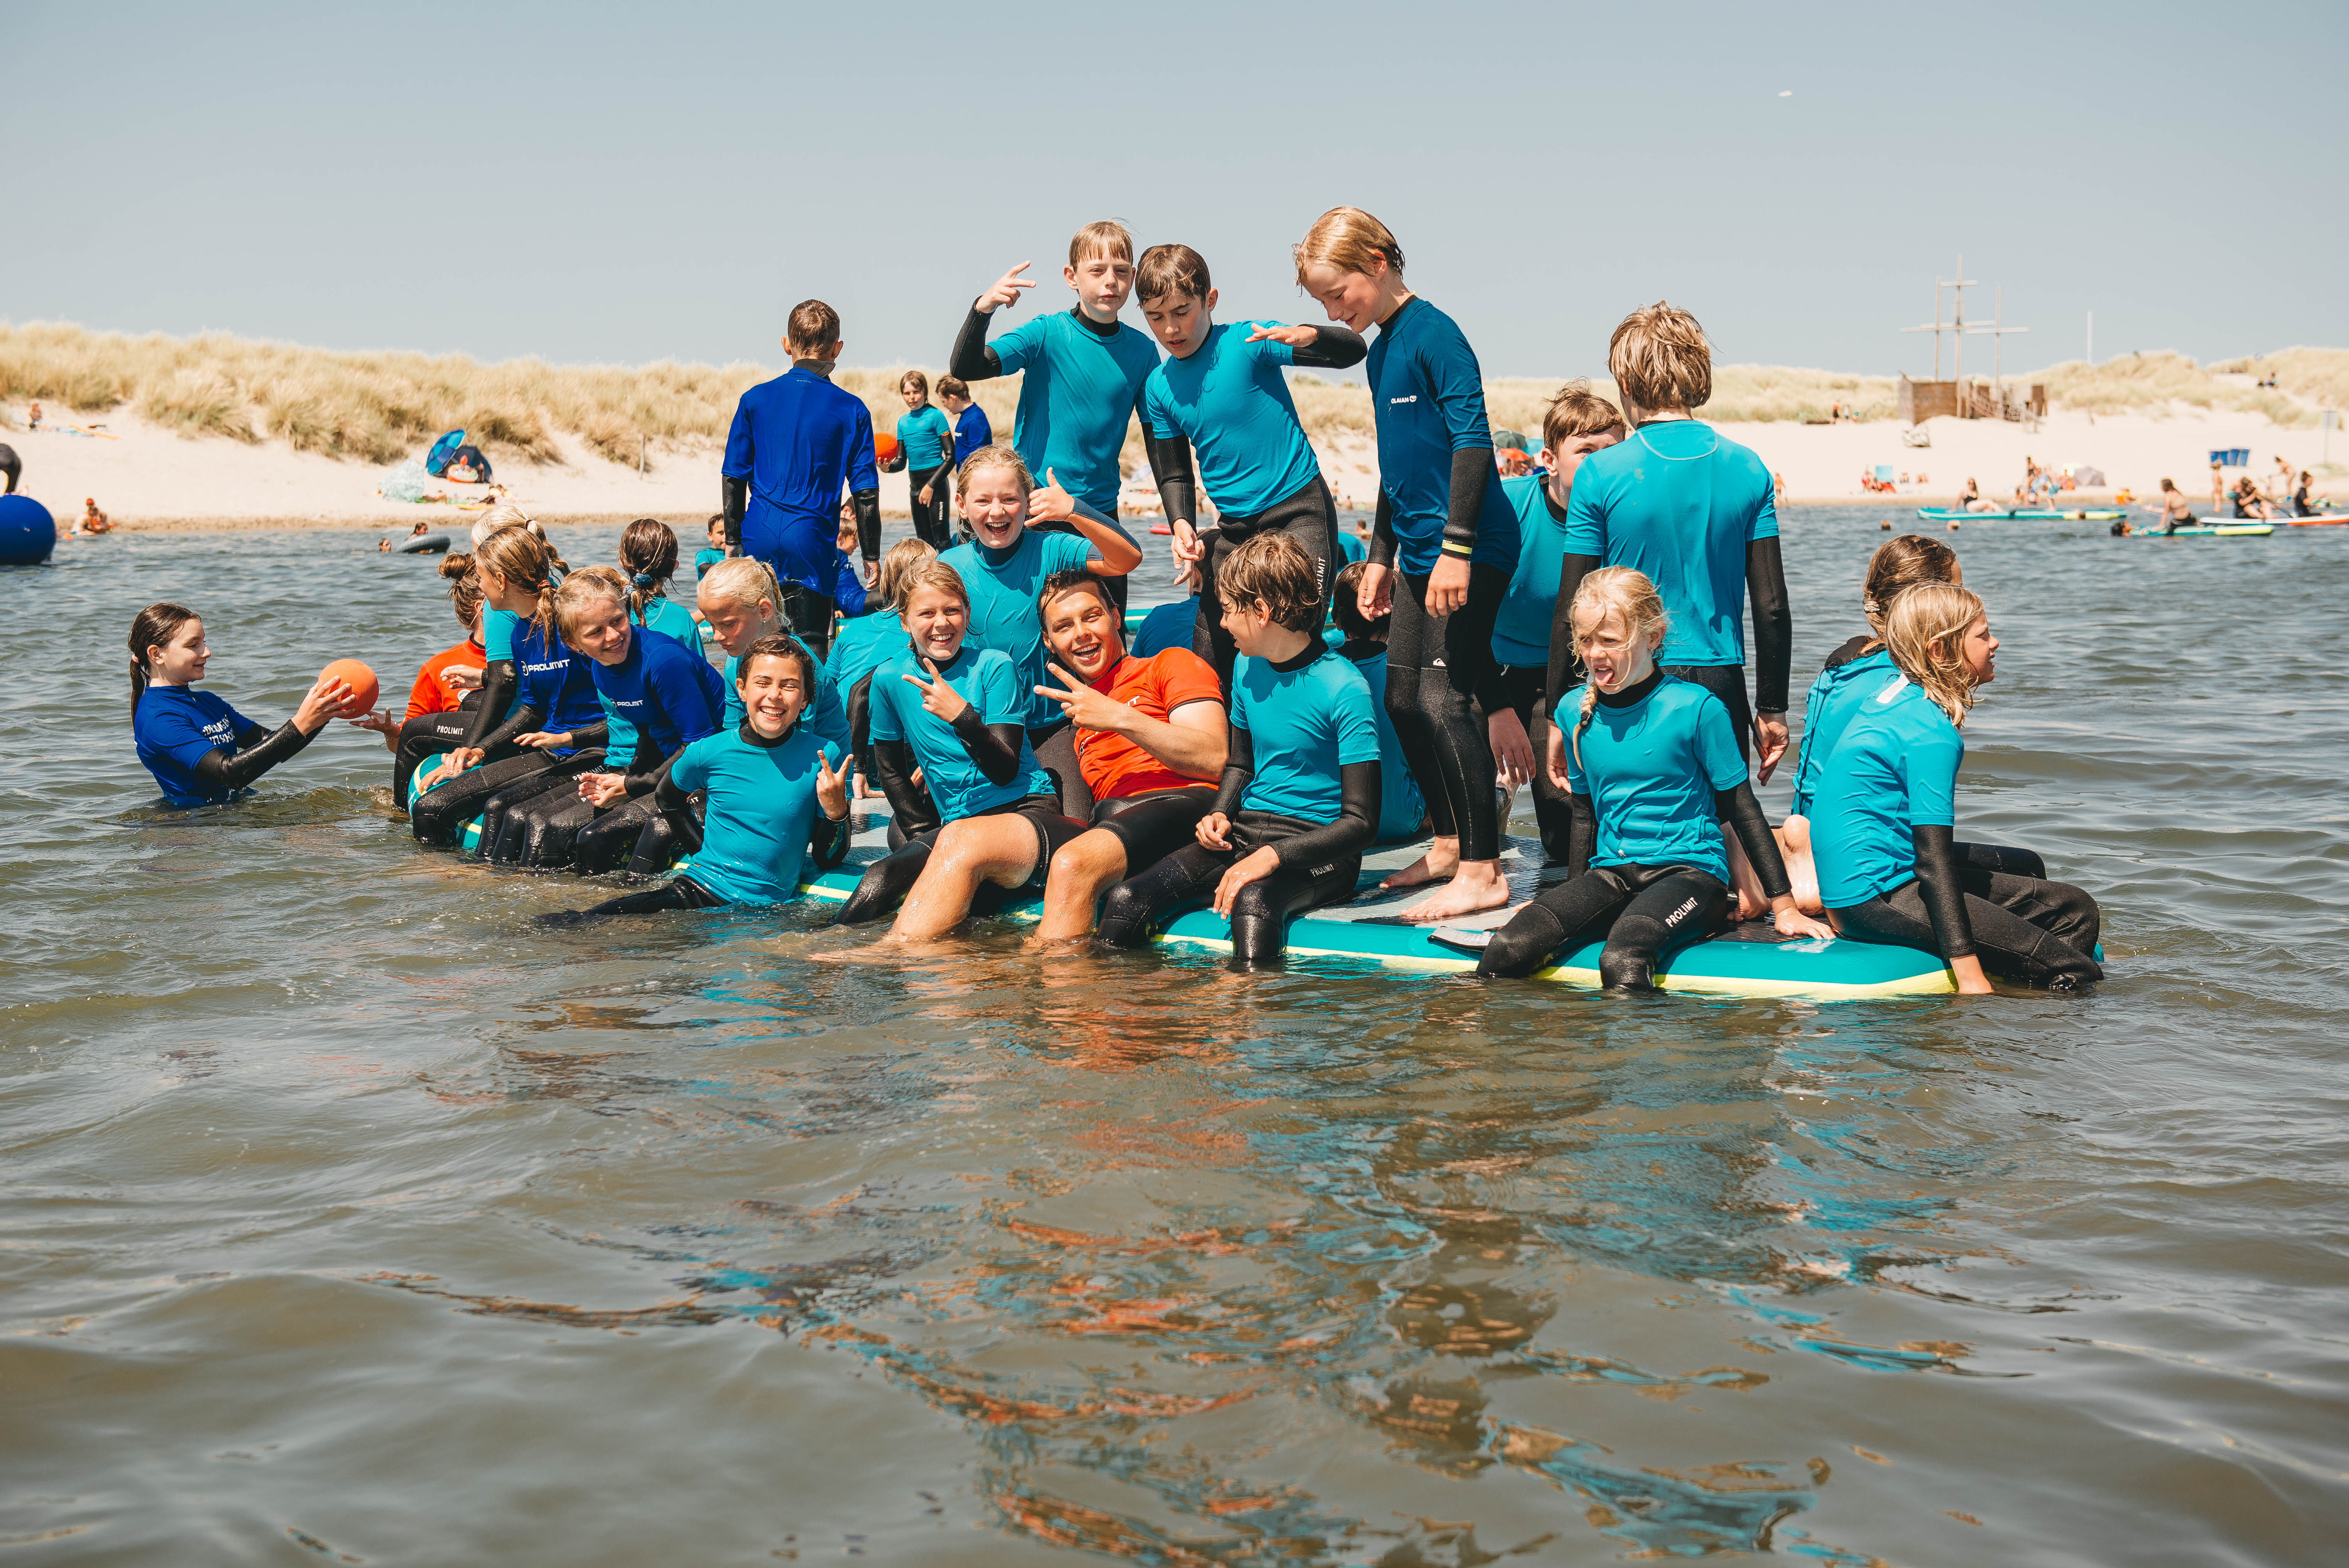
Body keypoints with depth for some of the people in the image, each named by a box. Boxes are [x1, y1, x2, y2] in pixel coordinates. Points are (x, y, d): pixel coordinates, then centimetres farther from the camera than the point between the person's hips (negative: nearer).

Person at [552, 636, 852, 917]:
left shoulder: (821, 759, -4)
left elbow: (827, 859, 2)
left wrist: (835, 812, -15)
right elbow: (664, 803, 23)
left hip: (769, 906, 0)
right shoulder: (707, 753, -1)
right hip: (698, 889, 0)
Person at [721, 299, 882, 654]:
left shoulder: (755, 399, 3)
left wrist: (733, 540, 15)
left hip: (759, 535, 2)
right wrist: (871, 555, 6)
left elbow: (734, 478, 5)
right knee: (812, 644, 1)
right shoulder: (851, 410, -3)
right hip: (812, 539, -2)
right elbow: (865, 491, -3)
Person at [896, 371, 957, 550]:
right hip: (915, 484, 7)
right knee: (924, 540, 10)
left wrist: (931, 486, -15)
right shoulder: (903, 422, 13)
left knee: (941, 539, -11)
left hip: (935, 481, -7)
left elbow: (951, 456, -8)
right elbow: (902, 461, 15)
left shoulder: (935, 416, -5)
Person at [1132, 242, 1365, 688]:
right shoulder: (1158, 388, 4)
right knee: (1207, 661, 5)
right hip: (1235, 527, 5)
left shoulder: (1245, 342, -11)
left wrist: (1305, 336, -41)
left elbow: (1352, 351, -19)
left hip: (1299, 512, -5)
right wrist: (1183, 527, -10)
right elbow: (1175, 475, 10)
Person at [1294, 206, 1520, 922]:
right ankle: (1450, 843, 25)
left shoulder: (1433, 333, -12)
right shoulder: (1380, 351, 16)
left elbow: (1472, 438, -18)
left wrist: (1456, 547, -22)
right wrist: (1382, 556, 25)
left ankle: (1483, 871, -8)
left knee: (1444, 699, -12)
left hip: (1471, 550, -10)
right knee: (1403, 698, 12)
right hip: (1421, 553, 10)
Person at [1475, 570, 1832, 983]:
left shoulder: (1697, 708, -7)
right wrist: (1571, 898, 22)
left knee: (1622, 959, -37)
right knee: (1507, 948, -22)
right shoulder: (1575, 709, 7)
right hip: (1610, 872, 5)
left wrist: (1785, 907, -2)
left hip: (1691, 869, -4)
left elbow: (1742, 809, -2)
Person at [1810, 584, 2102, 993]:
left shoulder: (1895, 695, 12)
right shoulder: (1931, 733, -18)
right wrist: (1970, 976, -23)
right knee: (2071, 972, -17)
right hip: (1876, 897, -11)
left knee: (2075, 909, 10)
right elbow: (1934, 860, -22)